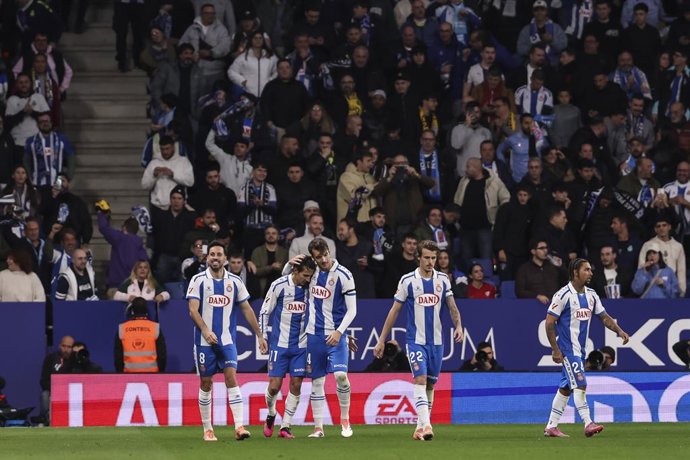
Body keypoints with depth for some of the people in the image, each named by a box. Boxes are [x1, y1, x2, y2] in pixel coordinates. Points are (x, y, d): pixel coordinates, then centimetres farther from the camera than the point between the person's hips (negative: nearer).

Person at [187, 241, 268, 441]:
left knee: (231, 378, -12)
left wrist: (260, 336, 11)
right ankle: (207, 430, 14)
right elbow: (193, 309, -10)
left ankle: (239, 427, -19)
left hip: (227, 340, 1)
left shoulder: (234, 281, 6)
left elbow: (247, 309, 12)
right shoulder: (198, 280, -1)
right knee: (206, 383, 4)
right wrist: (205, 330, -26)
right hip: (204, 341, -1)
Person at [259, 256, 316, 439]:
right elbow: (264, 312, -1)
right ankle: (271, 415, 24)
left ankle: (285, 426, 6)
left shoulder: (309, 287, 2)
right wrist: (263, 337, -5)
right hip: (280, 343, -3)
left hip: (300, 345, 3)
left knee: (296, 384, -1)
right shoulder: (279, 285, -8)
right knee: (275, 385, -5)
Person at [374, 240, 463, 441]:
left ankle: (420, 427, 16)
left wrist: (458, 325, -11)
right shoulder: (408, 281, -4)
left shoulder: (442, 280, 6)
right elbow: (395, 311, 1)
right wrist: (381, 340, 1)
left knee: (430, 385, 8)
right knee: (420, 380, -18)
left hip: (436, 341, 4)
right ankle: (426, 426, -27)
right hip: (415, 340, -4)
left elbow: (452, 307, 10)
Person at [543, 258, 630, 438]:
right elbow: (549, 323, -12)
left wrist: (619, 331, -2)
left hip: (579, 349, 8)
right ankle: (588, 424, -18)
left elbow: (604, 317, 16)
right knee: (580, 384, -15)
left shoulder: (591, 295, 10)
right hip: (567, 349, -8)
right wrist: (555, 350, -15)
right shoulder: (563, 295, -12)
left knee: (566, 388, 10)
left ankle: (551, 427, 15)